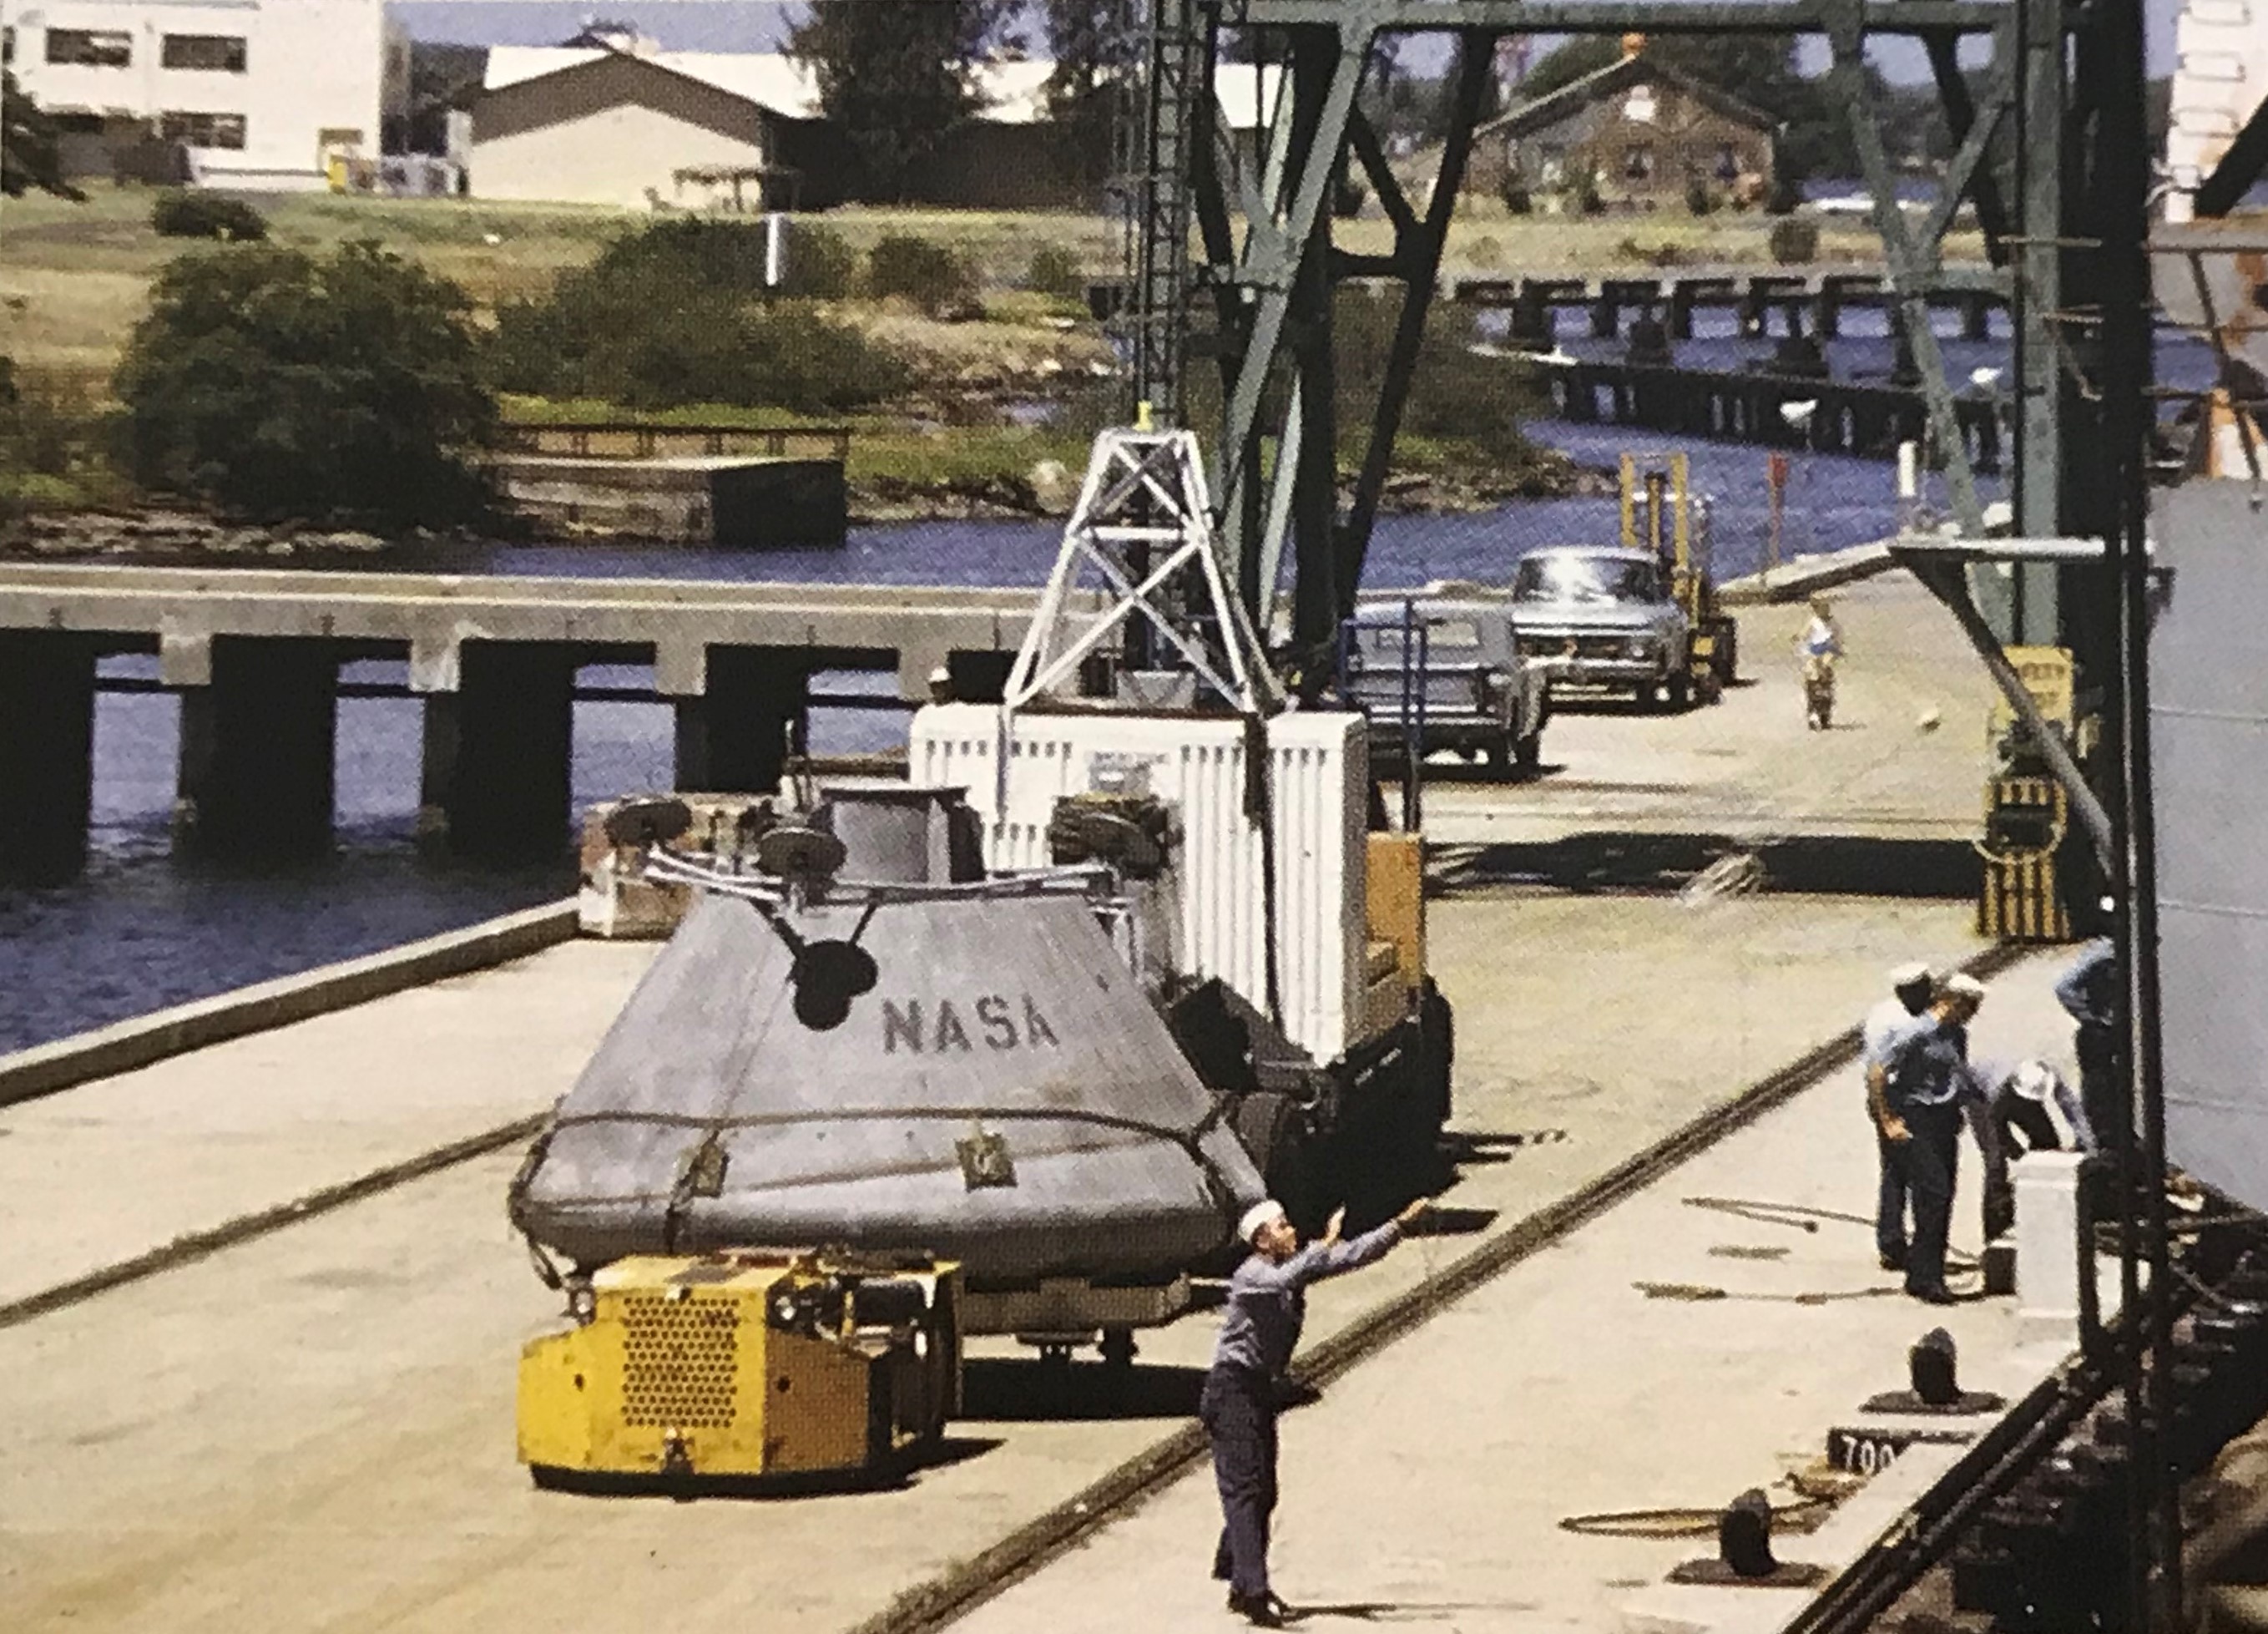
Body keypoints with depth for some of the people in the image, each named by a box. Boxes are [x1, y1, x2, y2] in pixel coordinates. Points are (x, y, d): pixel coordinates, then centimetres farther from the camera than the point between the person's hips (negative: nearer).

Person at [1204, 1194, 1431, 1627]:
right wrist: (1325, 1244, -41)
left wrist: (1401, 1224, 6)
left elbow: (1354, 1255, 11)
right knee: (1244, 1491, -15)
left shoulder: (1295, 1267, 8)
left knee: (1263, 1494, 11)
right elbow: (1284, 1281, -40)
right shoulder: (1253, 1275, -17)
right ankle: (1253, 1591, -22)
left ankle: (1239, 1583, 19)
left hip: (1261, 1390, 9)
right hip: (1233, 1389, -9)